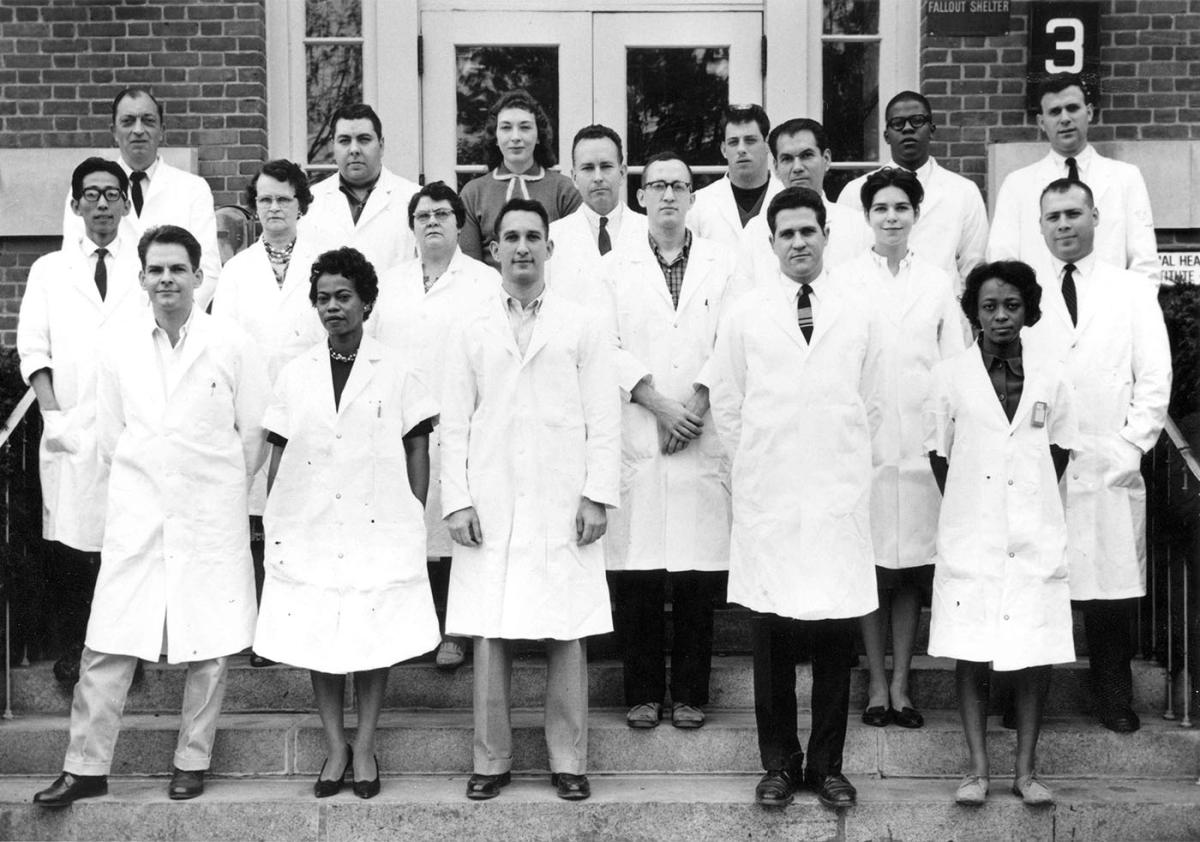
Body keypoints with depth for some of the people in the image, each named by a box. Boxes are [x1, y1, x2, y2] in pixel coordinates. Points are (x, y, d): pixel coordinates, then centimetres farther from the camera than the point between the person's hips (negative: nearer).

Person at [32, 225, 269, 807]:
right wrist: (142, 486, 9)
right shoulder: (117, 349, 5)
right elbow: (109, 438, 11)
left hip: (212, 520, -1)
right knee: (107, 647, 0)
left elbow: (254, 435, 2)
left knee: (210, 647, 4)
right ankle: (86, 767, 10)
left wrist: (220, 493, 7)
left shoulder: (233, 347, -2)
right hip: (136, 519, 2)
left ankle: (192, 761, 18)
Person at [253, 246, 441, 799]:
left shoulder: (396, 373, 2)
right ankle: (335, 748, 15)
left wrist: (416, 521, 1)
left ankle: (365, 747, 14)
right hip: (309, 530, 2)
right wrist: (271, 524, 6)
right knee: (316, 638, 3)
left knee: (376, 637, 1)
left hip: (378, 527, -2)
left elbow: (417, 448, 5)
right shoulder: (295, 375, 8)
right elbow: (279, 454, 11)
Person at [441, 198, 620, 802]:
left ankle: (568, 761, 12)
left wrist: (597, 496, -4)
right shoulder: (472, 330, 10)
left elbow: (603, 418, 4)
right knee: (488, 638, 1)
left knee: (566, 638, 1)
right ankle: (491, 760, 13)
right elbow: (454, 422, 7)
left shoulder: (581, 327, 7)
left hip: (562, 508, -1)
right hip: (490, 509, 1)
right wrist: (456, 500, -1)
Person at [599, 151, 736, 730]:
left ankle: (690, 693, 11)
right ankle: (642, 692, 10)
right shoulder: (613, 270, 11)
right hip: (633, 438, 0)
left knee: (698, 571, 0)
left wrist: (697, 403, -9)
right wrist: (659, 403, -9)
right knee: (634, 573, -1)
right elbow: (606, 349, 1)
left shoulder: (723, 267, 11)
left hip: (703, 438, 0)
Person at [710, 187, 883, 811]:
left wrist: (845, 465, 9)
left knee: (837, 635, 3)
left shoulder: (856, 313, 6)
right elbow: (727, 405, 8)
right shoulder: (745, 314, 3)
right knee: (772, 636, 3)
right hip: (766, 497, -1)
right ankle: (779, 764, 15)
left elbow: (870, 406, 12)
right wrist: (755, 469, 7)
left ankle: (828, 765, 15)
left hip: (839, 495, 1)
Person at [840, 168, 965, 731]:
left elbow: (956, 365, 11)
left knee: (912, 571, 5)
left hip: (922, 445, 2)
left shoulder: (938, 283, 10)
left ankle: (901, 684, 14)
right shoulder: (844, 282, 3)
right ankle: (876, 685, 11)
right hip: (863, 442, -2)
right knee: (869, 568, 1)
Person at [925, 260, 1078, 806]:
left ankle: (1026, 768, 13)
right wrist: (965, 506, 6)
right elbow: (938, 453, 8)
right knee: (970, 651, 1)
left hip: (1036, 537, 1)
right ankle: (978, 767, 11)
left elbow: (1060, 449, 15)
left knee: (1036, 650, 2)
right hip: (971, 535, -1)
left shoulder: (1050, 379, 5)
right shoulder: (950, 375, 2)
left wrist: (1032, 498, 10)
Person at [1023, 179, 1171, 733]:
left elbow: (1154, 378, 7)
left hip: (1109, 466, 1)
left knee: (1113, 587, 2)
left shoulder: (1131, 292, 10)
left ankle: (1114, 697, 16)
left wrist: (1132, 443, -3)